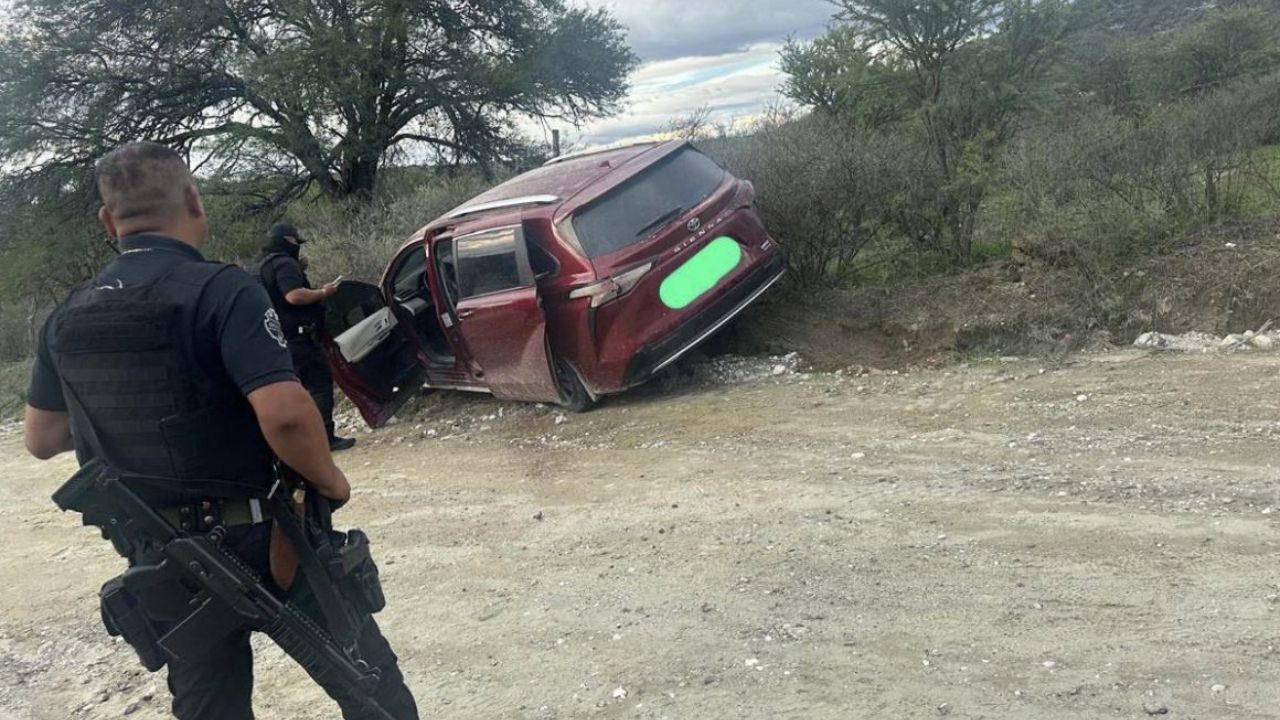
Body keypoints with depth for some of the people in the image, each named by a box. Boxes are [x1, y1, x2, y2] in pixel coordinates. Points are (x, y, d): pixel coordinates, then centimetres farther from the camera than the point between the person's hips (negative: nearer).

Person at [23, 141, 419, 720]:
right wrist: (329, 481, -12)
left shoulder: (66, 319, 4)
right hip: (254, 537, -6)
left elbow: (40, 439, 15)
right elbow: (285, 413, -28)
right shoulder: (220, 289, -17)